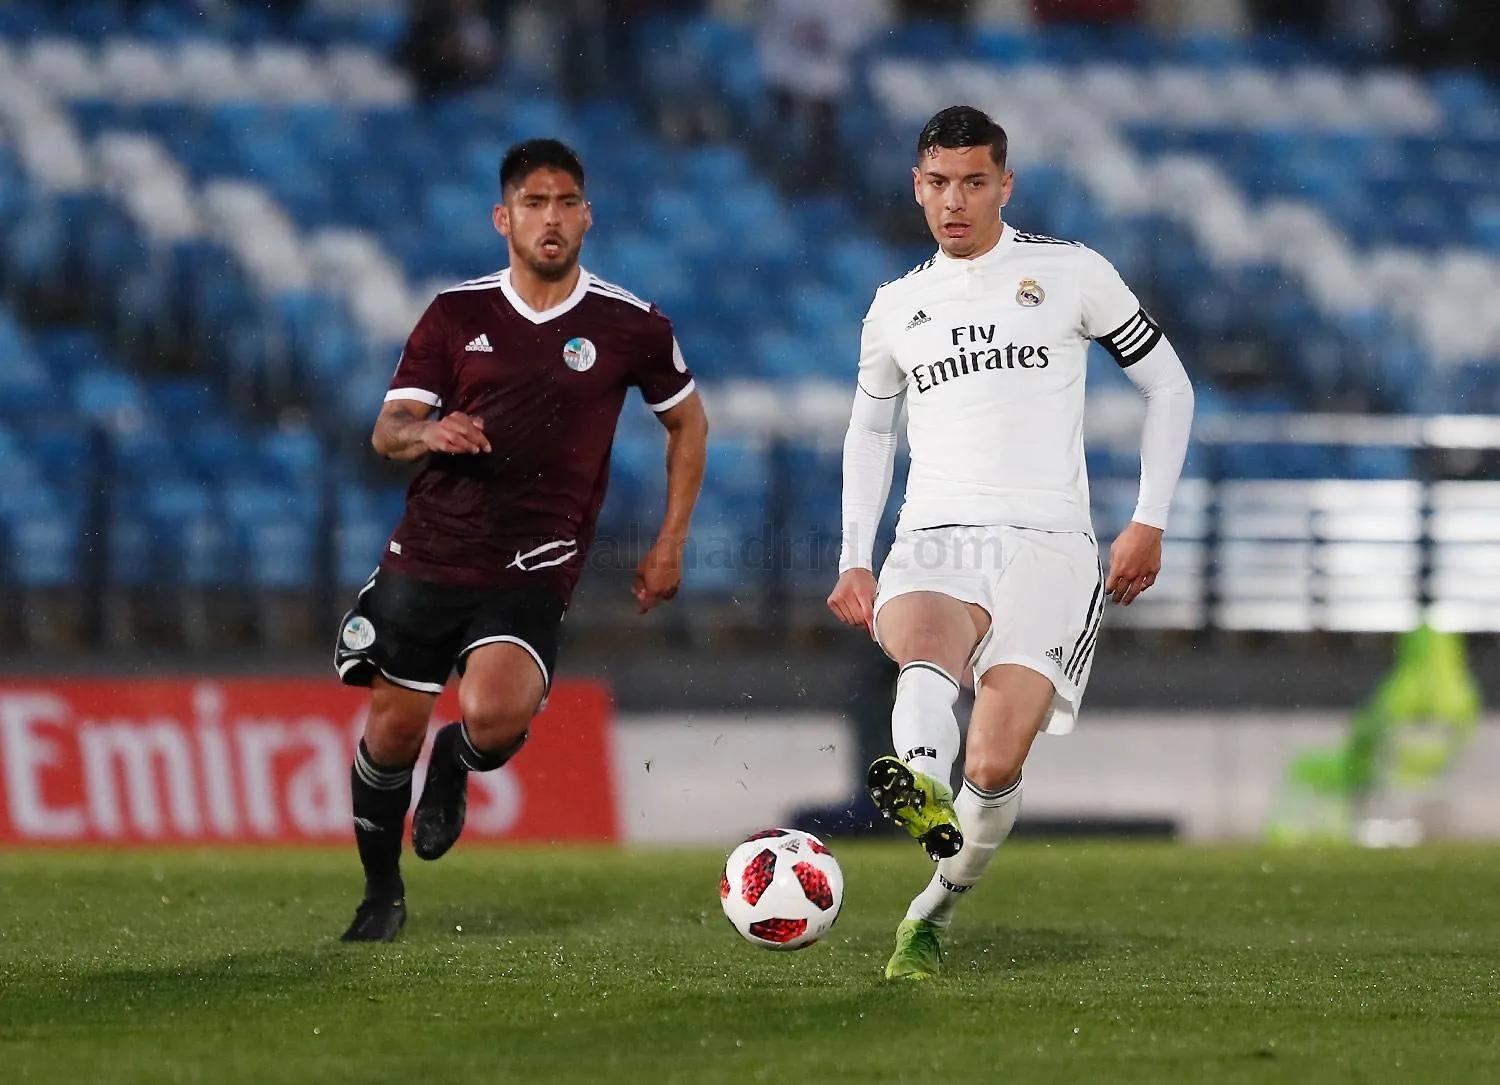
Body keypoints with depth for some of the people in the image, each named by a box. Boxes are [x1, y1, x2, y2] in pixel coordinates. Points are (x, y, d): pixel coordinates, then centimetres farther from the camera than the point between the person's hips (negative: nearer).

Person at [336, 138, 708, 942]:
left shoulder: (629, 325, 1)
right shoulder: (456, 315, 3)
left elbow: (687, 421, 16)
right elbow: (387, 430, 1)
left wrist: (670, 544, 11)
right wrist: (427, 433, -23)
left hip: (530, 574, -2)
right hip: (428, 553, 2)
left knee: (496, 714, -26)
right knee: (392, 731, 4)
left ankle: (457, 764, 12)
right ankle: (381, 896, 28)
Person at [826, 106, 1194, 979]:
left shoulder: (1071, 273, 7)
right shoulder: (898, 307, 18)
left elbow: (1169, 384, 13)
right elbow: (870, 428, 33)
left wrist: (1150, 523, 4)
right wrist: (854, 561, 22)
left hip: (1044, 546, -2)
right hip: (931, 546, 2)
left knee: (996, 768, -18)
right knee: (925, 640, -37)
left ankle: (937, 911, 5)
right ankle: (920, 783, -65)